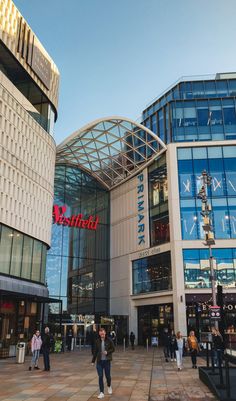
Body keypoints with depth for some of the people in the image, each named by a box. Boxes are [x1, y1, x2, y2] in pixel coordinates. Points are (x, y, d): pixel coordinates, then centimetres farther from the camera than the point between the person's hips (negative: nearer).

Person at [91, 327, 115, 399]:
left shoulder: (109, 340, -7)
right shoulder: (97, 341, 2)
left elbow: (113, 349, -2)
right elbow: (95, 351, 9)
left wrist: (107, 352, -19)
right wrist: (93, 361, 9)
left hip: (107, 361, -2)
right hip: (99, 361, 2)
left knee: (107, 375, 8)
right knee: (100, 377, 0)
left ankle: (109, 386, 39)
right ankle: (101, 393, 8)